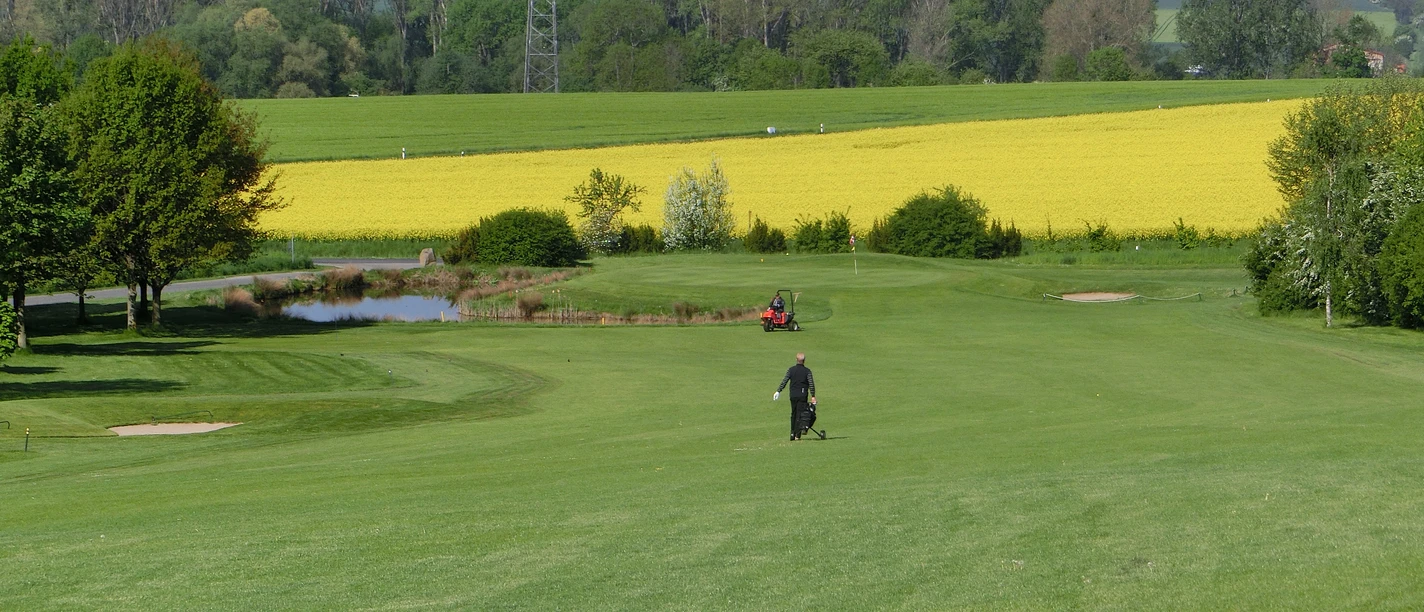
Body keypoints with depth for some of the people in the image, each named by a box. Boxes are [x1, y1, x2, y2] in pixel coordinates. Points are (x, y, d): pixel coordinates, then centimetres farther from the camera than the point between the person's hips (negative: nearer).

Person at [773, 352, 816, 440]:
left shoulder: (791, 370, 3)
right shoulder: (807, 371, -1)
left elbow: (784, 381, -5)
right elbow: (811, 384, -7)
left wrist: (778, 391, -5)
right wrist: (813, 396, -7)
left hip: (793, 395, 2)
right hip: (803, 396, -2)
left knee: (793, 414, 14)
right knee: (800, 414, -2)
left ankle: (792, 435, 14)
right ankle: (797, 435, -11)